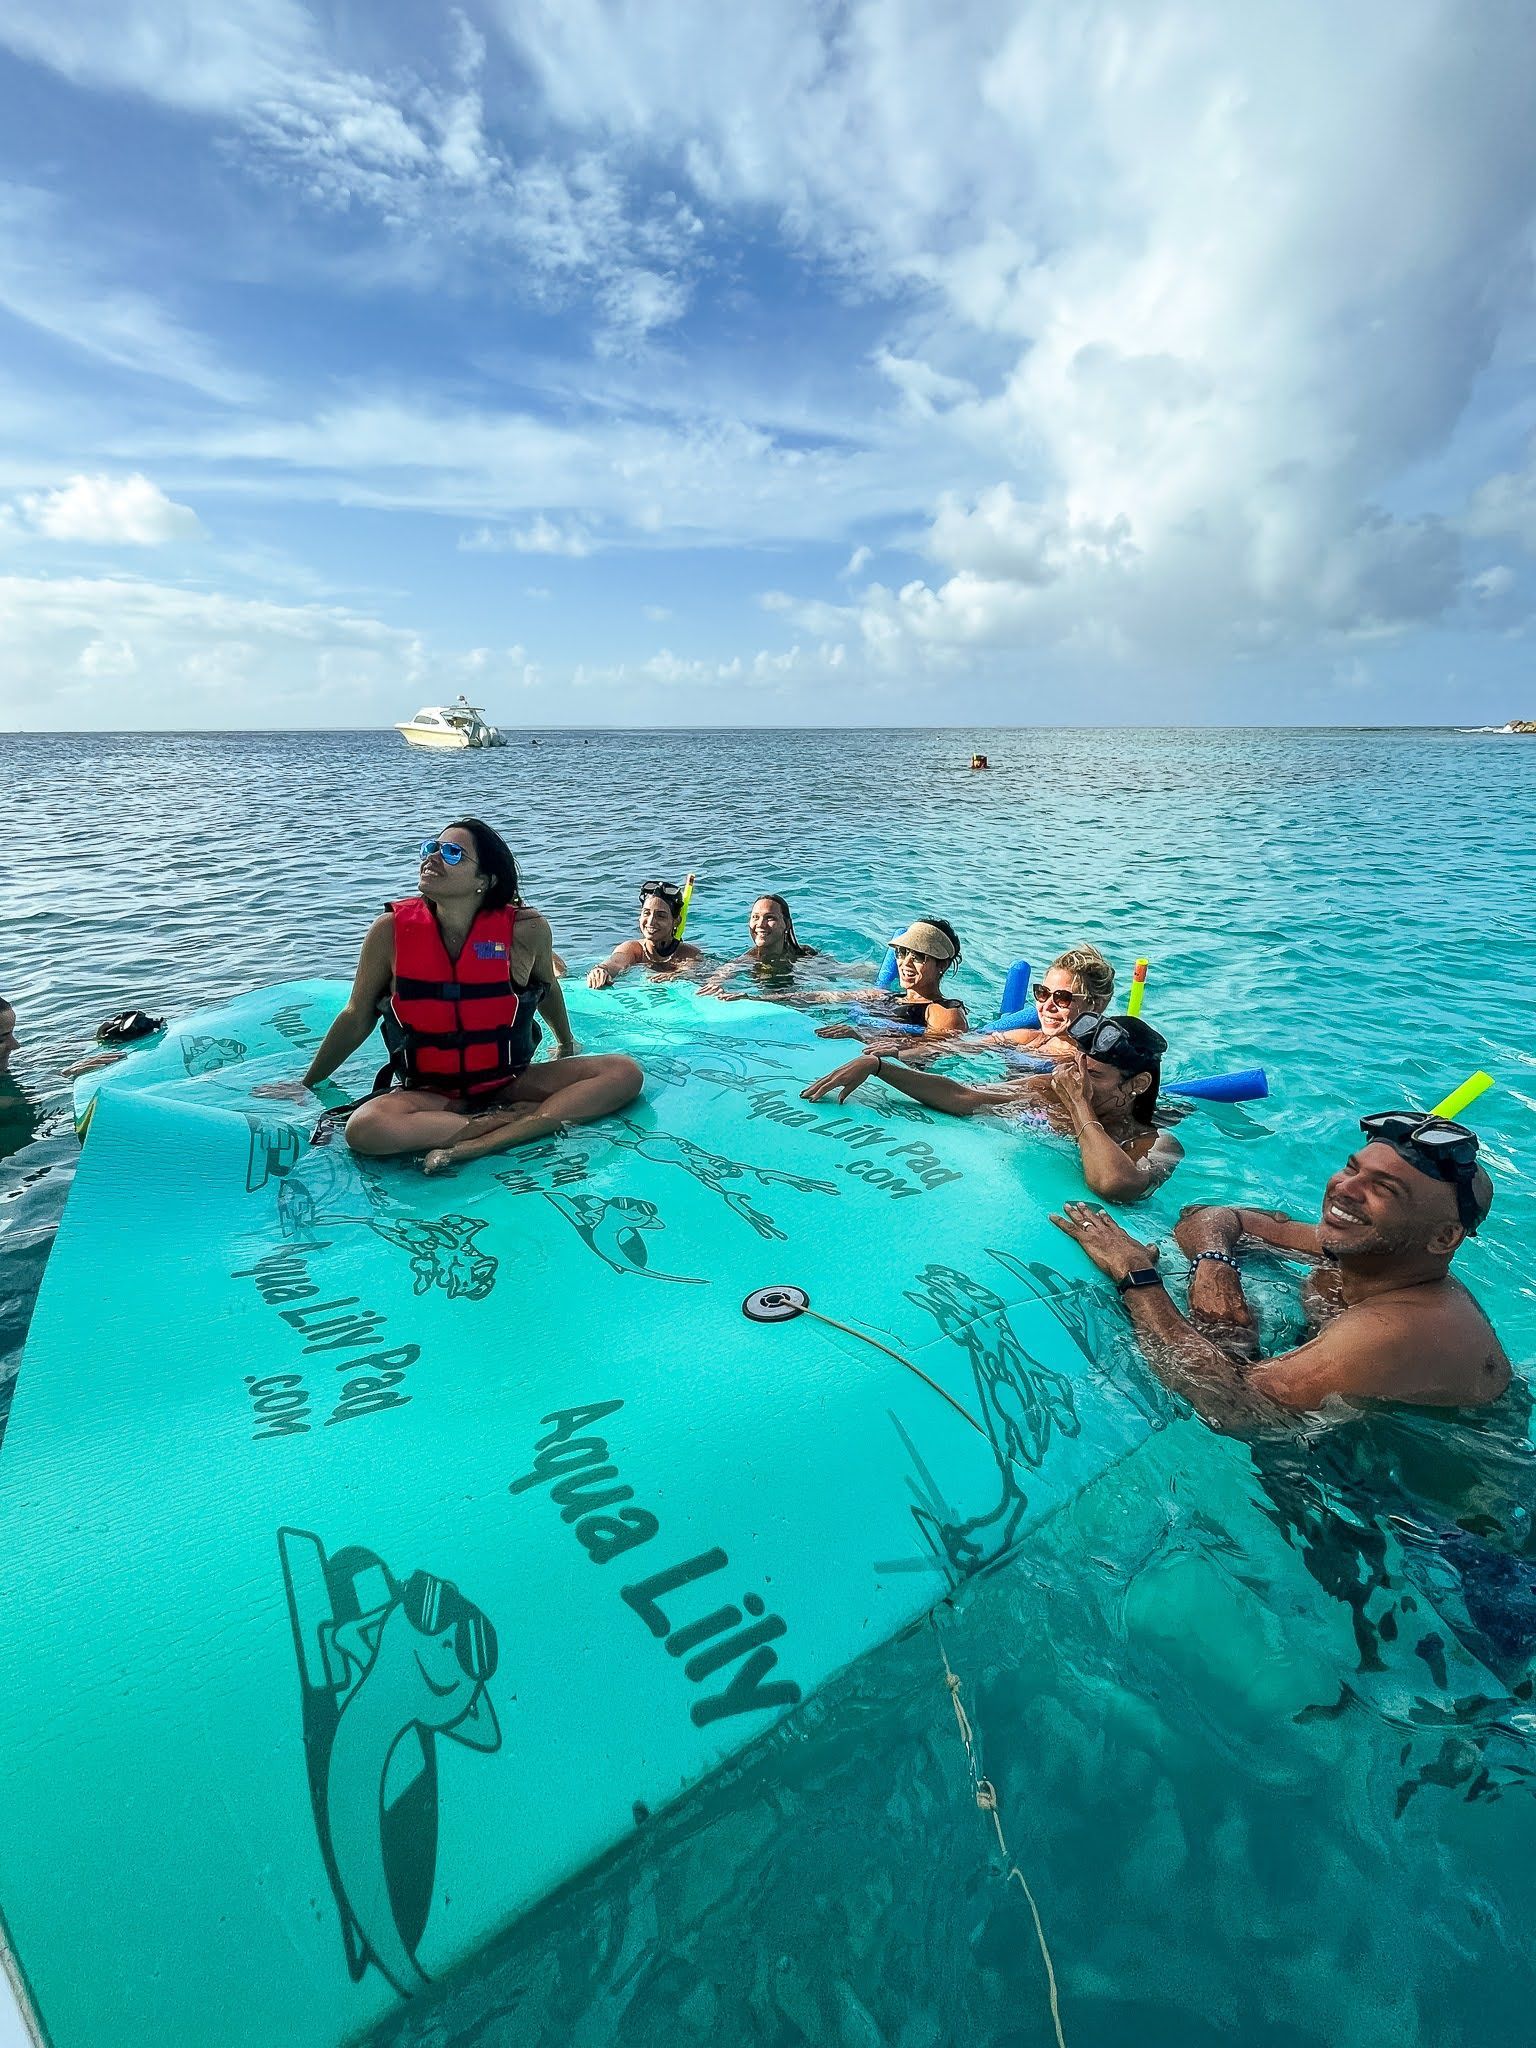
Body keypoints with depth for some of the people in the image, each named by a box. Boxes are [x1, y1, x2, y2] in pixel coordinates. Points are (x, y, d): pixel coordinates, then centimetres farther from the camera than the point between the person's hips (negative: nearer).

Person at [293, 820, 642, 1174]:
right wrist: (306, 1084, 12)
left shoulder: (525, 929, -12)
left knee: (624, 1072, -19)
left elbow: (547, 989, 10)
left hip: (508, 1082, 1)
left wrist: (566, 1045, 26)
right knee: (364, 1129, -34)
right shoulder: (390, 931, -10)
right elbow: (356, 1018, 4)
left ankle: (472, 1147, -30)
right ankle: (532, 1119, -20)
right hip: (427, 1091, -1)